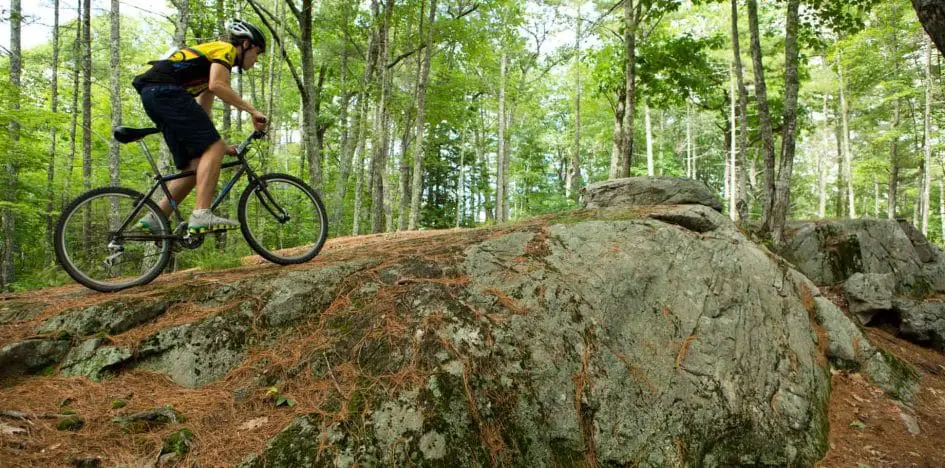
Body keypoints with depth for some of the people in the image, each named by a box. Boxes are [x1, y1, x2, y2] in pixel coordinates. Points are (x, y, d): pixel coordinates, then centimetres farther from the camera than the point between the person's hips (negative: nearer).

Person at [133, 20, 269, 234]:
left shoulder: (212, 57, 31)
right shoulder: (225, 49, 3)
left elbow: (203, 111, 28)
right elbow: (217, 85, -18)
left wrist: (220, 145, 25)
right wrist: (252, 110, -14)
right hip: (166, 91, -10)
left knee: (197, 165, 5)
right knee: (213, 148, -16)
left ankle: (153, 220, 3)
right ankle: (201, 215, -26)